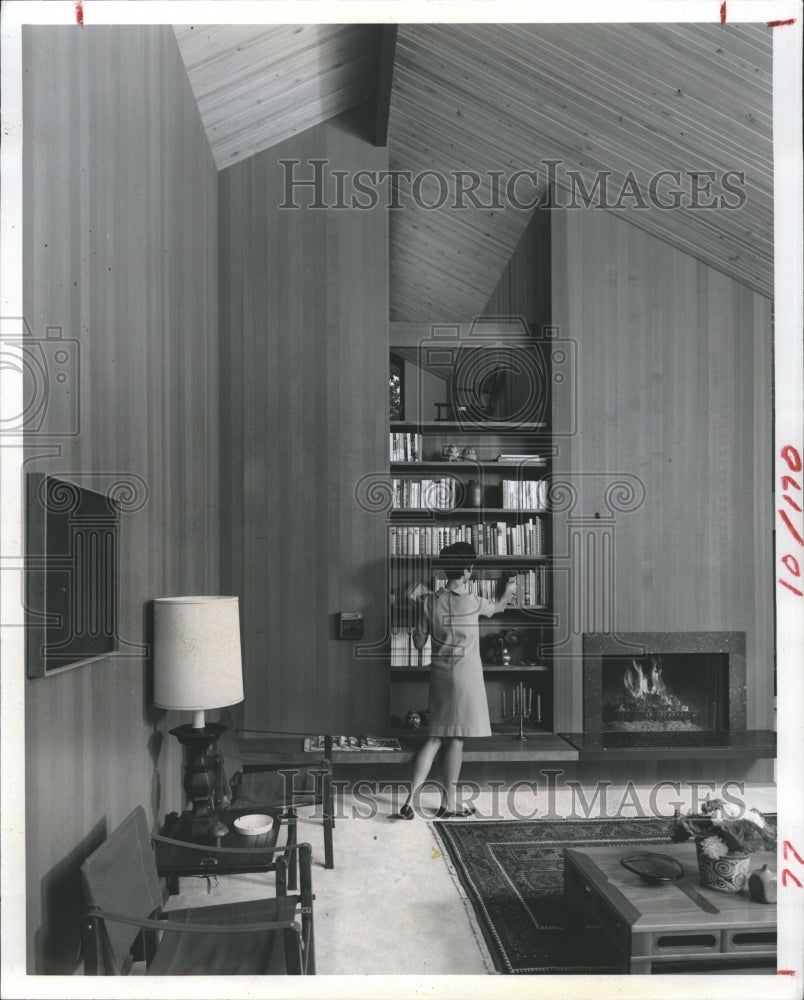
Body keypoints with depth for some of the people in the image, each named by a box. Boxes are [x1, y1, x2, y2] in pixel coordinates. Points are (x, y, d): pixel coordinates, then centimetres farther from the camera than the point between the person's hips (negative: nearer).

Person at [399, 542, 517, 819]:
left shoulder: (430, 601, -2)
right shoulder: (473, 602, -10)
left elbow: (419, 642, 4)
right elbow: (496, 608, 15)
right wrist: (509, 592, 35)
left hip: (440, 676, 4)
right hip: (465, 677, -4)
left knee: (435, 738, 10)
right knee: (456, 740, 4)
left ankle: (411, 799, 1)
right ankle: (448, 803, 13)